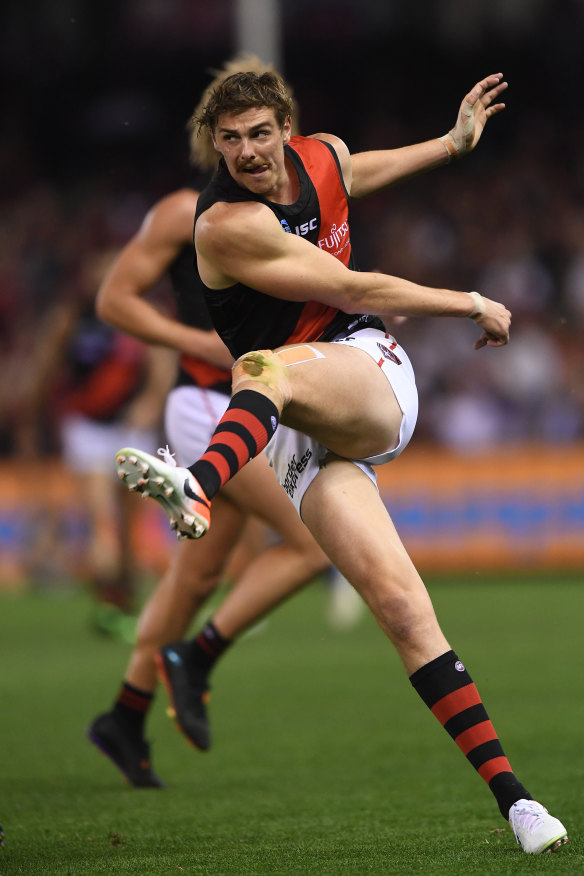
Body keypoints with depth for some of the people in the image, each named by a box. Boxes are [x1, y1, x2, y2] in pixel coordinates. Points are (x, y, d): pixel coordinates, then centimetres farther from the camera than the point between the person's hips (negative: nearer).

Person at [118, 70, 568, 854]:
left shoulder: (324, 156, 8)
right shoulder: (224, 225, -13)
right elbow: (353, 291, -9)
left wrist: (456, 141, 45)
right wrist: (472, 304, 1)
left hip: (372, 380, 4)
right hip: (303, 436, -4)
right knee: (399, 603, -21)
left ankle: (200, 491, -61)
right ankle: (512, 797, -23)